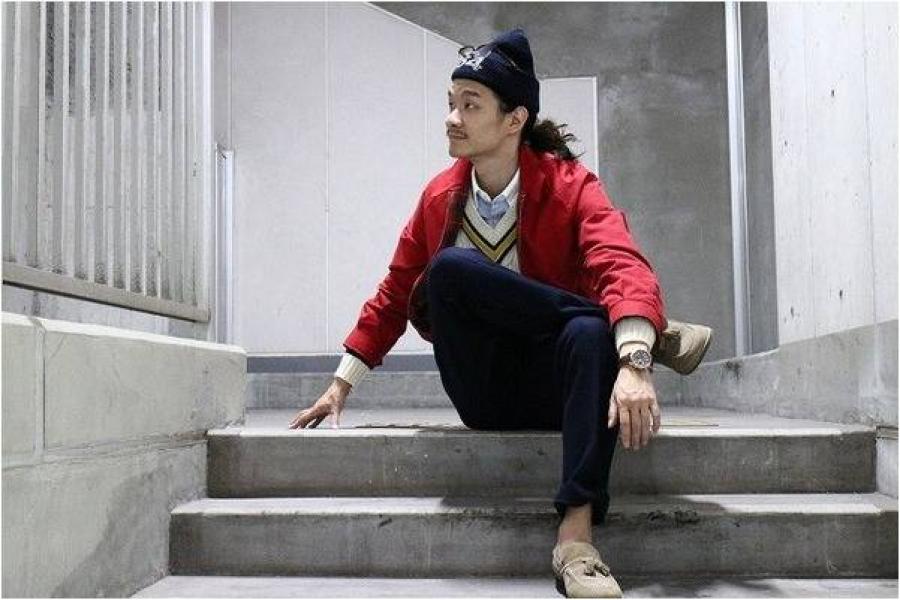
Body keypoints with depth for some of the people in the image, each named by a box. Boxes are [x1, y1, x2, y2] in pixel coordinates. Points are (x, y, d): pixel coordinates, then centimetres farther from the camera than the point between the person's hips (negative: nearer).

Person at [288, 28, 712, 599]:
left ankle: (577, 538, -42)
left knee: (590, 332, -38)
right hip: (484, 394, 3)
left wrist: (632, 362, -44)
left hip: (552, 384, -3)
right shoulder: (439, 197, 6)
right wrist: (342, 384, 14)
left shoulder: (569, 186, -6)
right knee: (449, 267, -25)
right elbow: (396, 293, 15)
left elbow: (625, 270, -24)